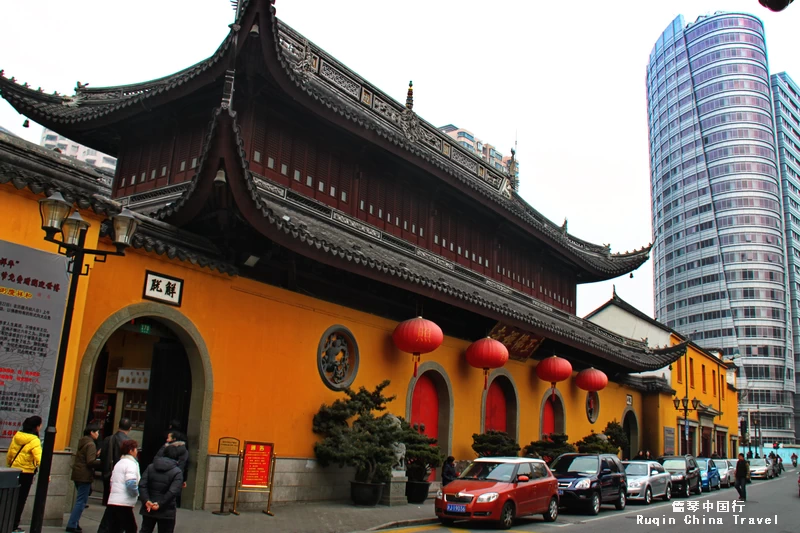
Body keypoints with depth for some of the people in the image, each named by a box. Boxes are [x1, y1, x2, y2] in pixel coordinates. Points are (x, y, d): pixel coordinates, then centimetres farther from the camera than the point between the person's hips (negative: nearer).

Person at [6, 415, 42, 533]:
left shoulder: (17, 436, 3)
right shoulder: (34, 441, -17)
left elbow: (9, 454, 11)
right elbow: (39, 458, -27)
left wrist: (9, 466, 25)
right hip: (26, 473, -6)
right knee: (20, 500, 7)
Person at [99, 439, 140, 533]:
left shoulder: (119, 463, 20)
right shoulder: (131, 463, -9)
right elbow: (131, 483, -21)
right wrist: (137, 493, -4)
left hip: (112, 502, 9)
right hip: (123, 504, -9)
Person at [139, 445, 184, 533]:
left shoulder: (151, 467, 6)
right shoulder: (177, 472, -9)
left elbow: (142, 485, -5)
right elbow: (173, 492, -21)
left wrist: (146, 500, -12)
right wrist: (160, 504, -18)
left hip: (148, 509, 4)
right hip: (166, 512, -4)